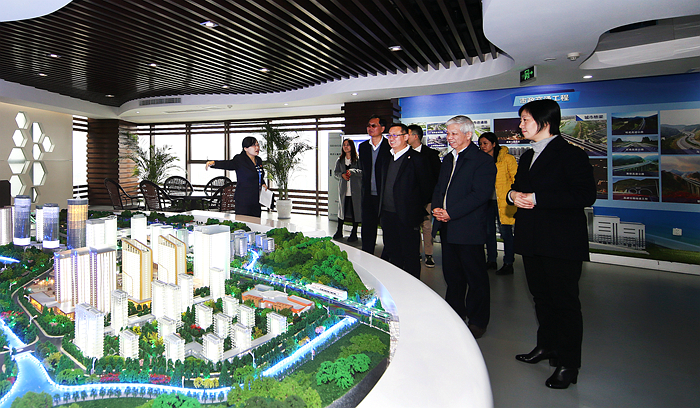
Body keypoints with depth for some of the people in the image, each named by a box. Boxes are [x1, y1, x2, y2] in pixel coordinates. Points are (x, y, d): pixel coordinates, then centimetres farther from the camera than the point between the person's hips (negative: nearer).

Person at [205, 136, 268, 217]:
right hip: (243, 201, -6)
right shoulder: (240, 160, -8)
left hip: (256, 201, 7)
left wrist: (263, 184, 9)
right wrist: (214, 163, -47)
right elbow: (228, 164, -28)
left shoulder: (259, 160, 13)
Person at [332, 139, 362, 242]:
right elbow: (335, 172, 15)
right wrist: (342, 175, -5)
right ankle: (339, 232, 20)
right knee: (342, 209, 9)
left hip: (355, 190, -4)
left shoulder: (357, 159, -2)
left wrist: (352, 171, -21)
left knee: (355, 210, 1)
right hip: (343, 190, 4)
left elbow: (363, 172, -9)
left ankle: (354, 233, 13)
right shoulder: (340, 160, 12)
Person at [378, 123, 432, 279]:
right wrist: (382, 211, 13)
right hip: (387, 215, 7)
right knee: (393, 253, 16)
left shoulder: (416, 158, -8)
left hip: (407, 216, -7)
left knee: (410, 256, 4)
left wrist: (419, 210, -5)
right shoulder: (387, 158, 13)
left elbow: (426, 188, -7)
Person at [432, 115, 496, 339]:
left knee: (475, 276, 4)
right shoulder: (448, 159, 17)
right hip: (447, 227, 8)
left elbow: (480, 194, -17)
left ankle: (477, 321, 19)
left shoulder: (483, 161, -8)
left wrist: (450, 213, -19)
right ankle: (454, 315, 31)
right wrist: (436, 208, -1)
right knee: (451, 274, 16)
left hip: (469, 228, -7)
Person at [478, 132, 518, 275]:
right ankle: (491, 261, 25)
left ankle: (508, 264, 8)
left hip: (503, 201, -6)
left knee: (505, 231, -2)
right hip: (487, 201, 6)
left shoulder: (507, 158, -5)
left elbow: (516, 179, -5)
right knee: (489, 231, 12)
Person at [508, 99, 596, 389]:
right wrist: (513, 194, -1)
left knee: (565, 301, 1)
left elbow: (586, 195, -20)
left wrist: (537, 199, -22)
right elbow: (518, 187, 24)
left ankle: (567, 364, 13)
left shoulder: (571, 155, -10)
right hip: (532, 241, 8)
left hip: (562, 243, -8)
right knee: (541, 296, 18)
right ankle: (547, 346, 36)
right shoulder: (527, 157, 17)